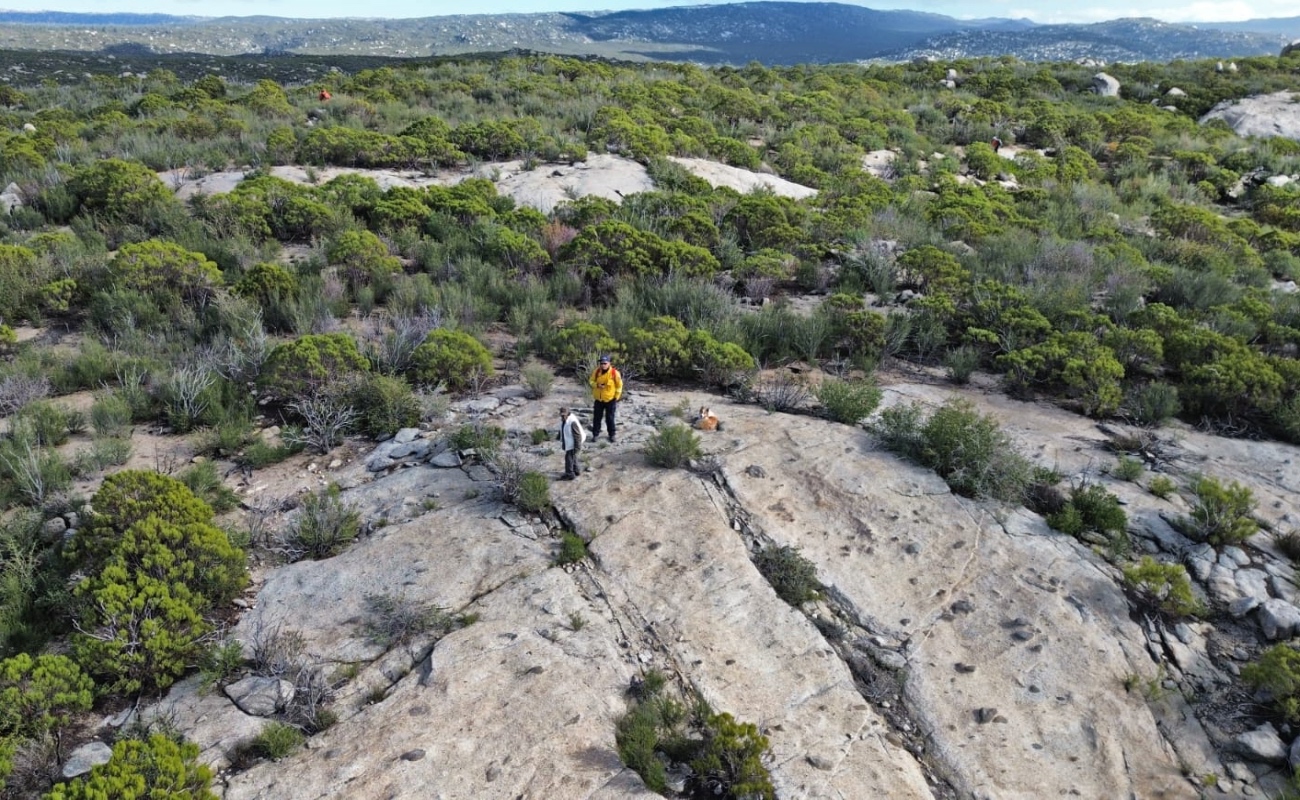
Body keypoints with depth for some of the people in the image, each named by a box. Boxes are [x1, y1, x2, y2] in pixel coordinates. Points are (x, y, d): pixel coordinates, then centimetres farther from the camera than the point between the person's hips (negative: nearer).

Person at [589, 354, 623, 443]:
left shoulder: (614, 373, -15)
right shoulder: (597, 371, -5)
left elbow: (619, 385, -5)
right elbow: (591, 381, 4)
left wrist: (616, 397, -5)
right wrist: (597, 385, -17)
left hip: (610, 399, -3)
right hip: (598, 399, 3)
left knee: (610, 418, 6)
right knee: (596, 417, 9)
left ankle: (612, 435, 19)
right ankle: (595, 434, 21)